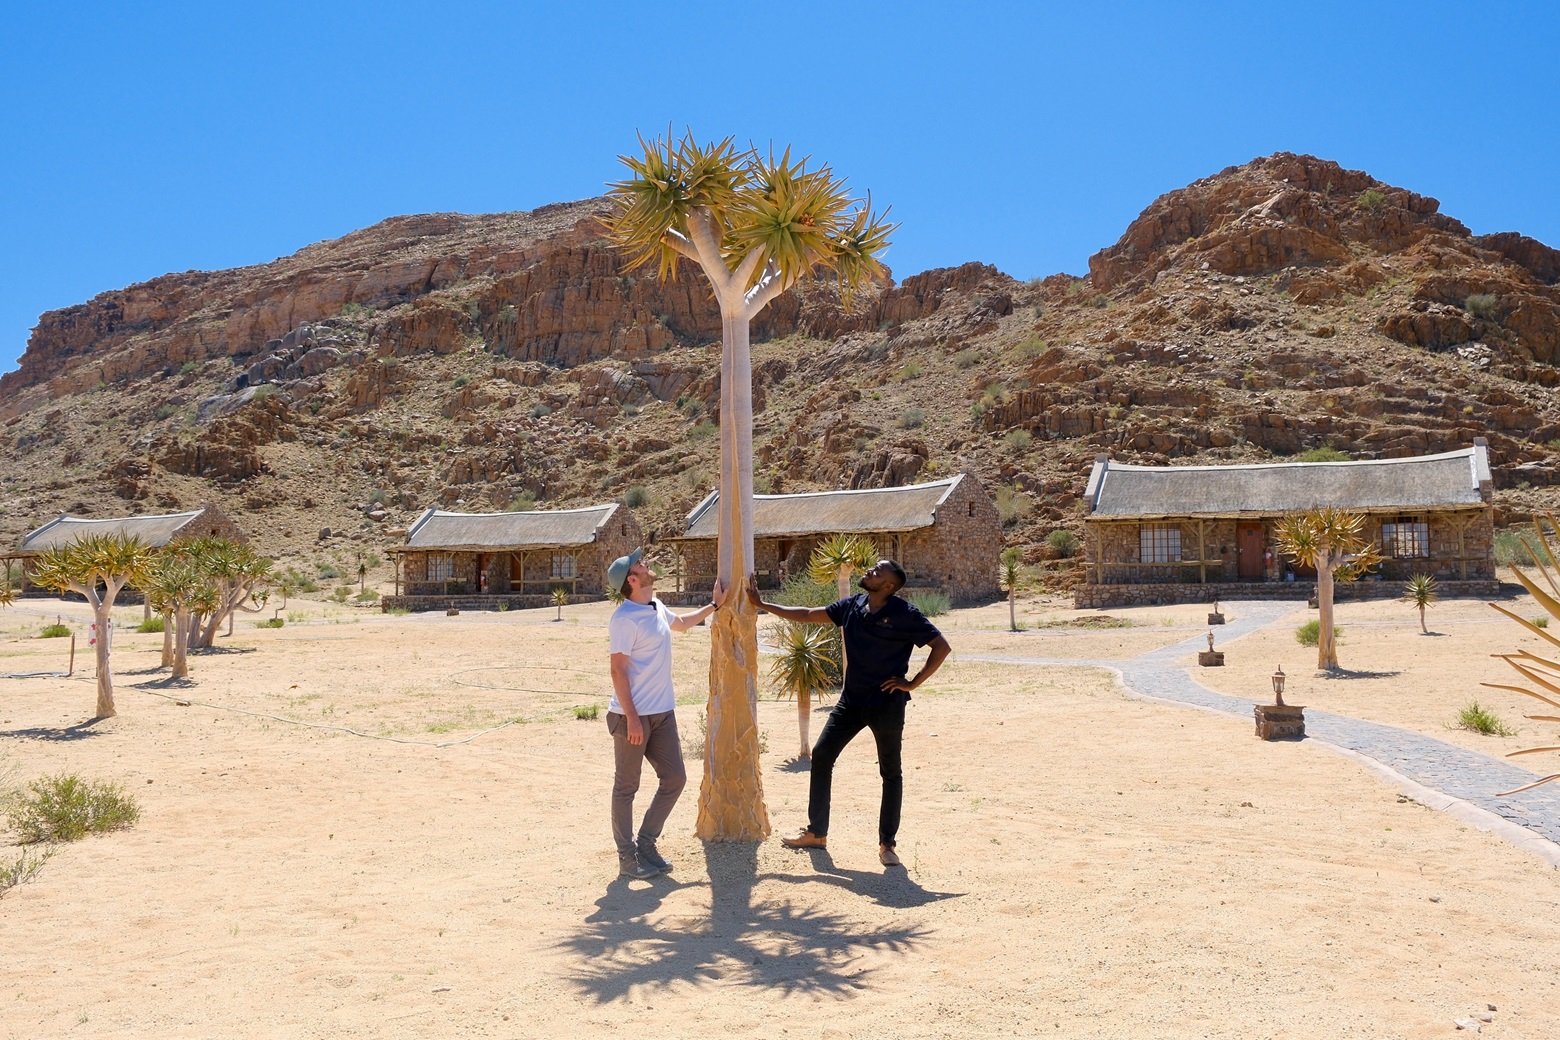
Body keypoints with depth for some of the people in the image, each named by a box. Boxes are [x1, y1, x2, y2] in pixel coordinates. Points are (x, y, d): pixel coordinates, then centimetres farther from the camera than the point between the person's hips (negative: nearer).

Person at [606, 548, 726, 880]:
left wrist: (714, 605, 32)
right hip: (634, 716, -8)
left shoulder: (657, 608, 9)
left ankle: (646, 843, 24)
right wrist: (631, 717, -21)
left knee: (675, 778, 11)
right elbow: (618, 670, -18)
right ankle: (627, 856, 15)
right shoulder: (625, 618, -17)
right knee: (626, 787, 4)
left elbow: (682, 623, 33)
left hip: (663, 713, 8)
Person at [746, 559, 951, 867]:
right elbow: (807, 615, 10)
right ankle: (816, 833, 16)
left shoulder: (904, 614, -13)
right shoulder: (852, 606, 2)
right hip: (851, 700, 6)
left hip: (887, 703, -6)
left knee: (891, 772, 5)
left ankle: (887, 844, 17)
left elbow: (941, 646, -12)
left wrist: (913, 682, -12)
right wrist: (761, 605, 11)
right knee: (821, 756, 4)